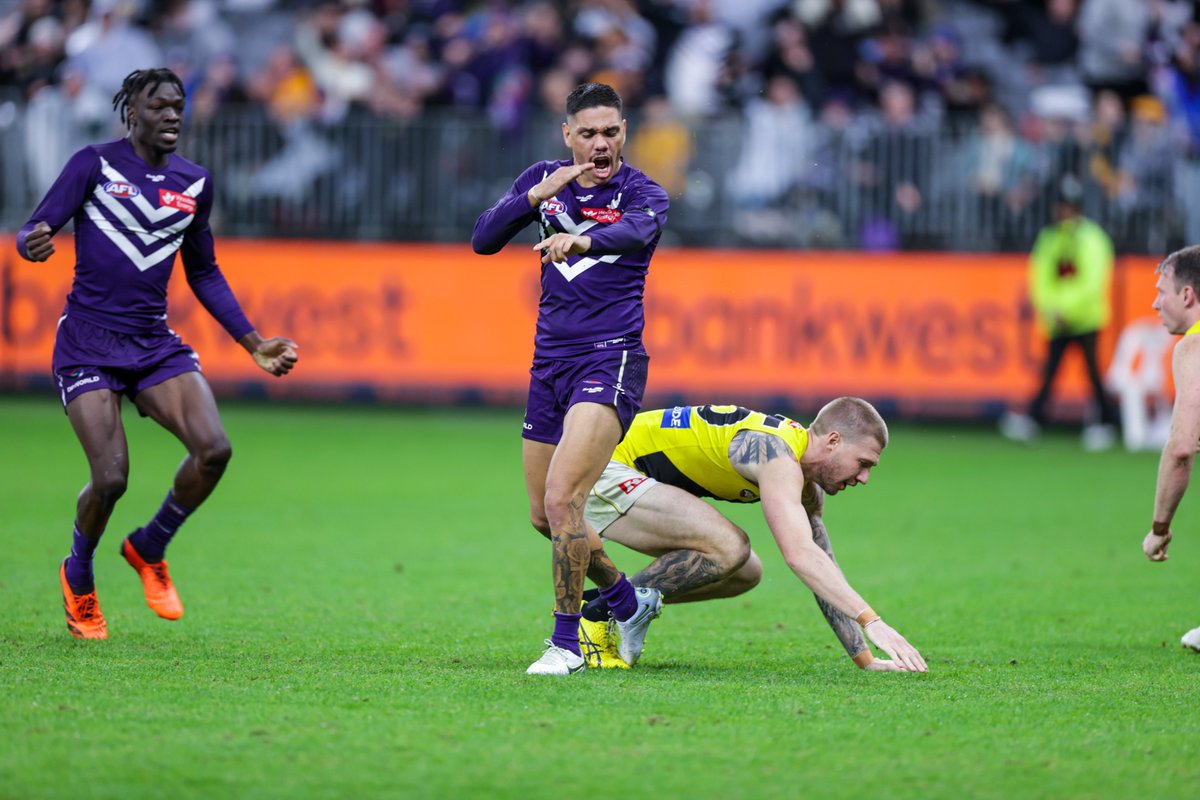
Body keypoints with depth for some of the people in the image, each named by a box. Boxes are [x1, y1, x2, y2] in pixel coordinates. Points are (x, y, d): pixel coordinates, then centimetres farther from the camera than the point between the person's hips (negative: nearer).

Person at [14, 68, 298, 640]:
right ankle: (78, 578, 17)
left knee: (213, 449, -17)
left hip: (155, 345, 4)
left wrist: (254, 343, 16)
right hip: (88, 344, -4)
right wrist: (33, 243, -33)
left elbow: (203, 274, 21)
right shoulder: (94, 164, -3)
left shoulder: (194, 182, 11)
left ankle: (149, 549, 10)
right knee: (110, 478, -15)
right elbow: (33, 233, -8)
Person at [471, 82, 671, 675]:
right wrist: (538, 194, -13)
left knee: (561, 499, -21)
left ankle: (566, 643, -11)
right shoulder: (544, 178, 9)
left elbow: (634, 231, -30)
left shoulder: (643, 194, -6)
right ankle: (629, 604, 34)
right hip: (550, 361, 6)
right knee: (544, 516, 12)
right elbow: (483, 240, 2)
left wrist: (578, 240, -50)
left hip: (610, 360, -6)